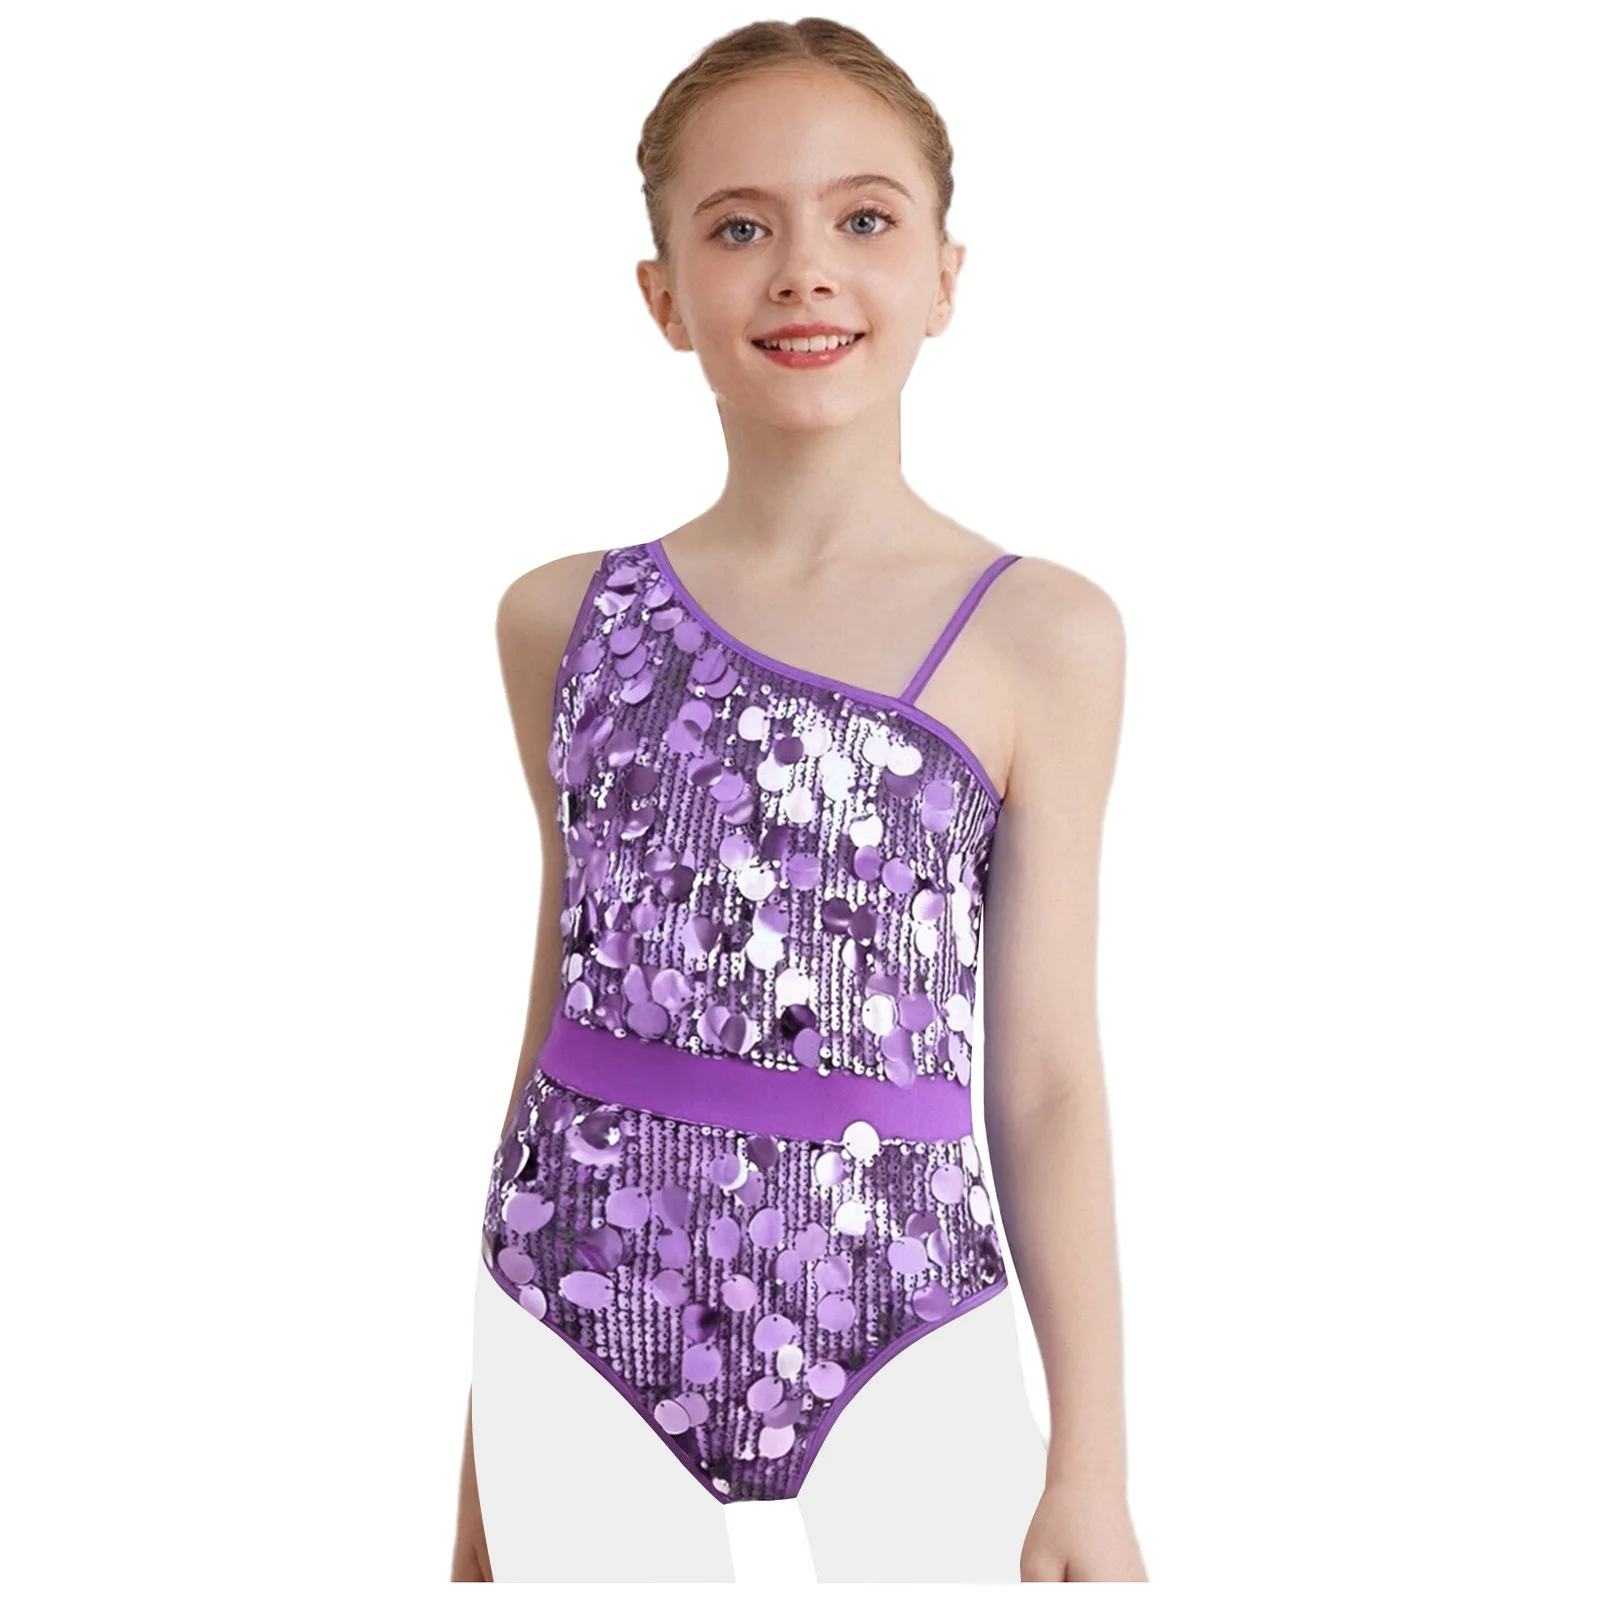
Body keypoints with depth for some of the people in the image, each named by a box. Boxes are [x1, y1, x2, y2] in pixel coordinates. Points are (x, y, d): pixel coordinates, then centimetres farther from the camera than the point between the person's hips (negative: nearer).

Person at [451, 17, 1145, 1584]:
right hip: (584, 1317, 2)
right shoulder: (564, 618, 4)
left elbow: (1047, 1074, 0)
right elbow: (559, 1006, 10)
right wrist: (487, 1449, 14)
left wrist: (1092, 1465, 0)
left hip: (897, 1324, -1)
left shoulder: (1039, 634, -1)